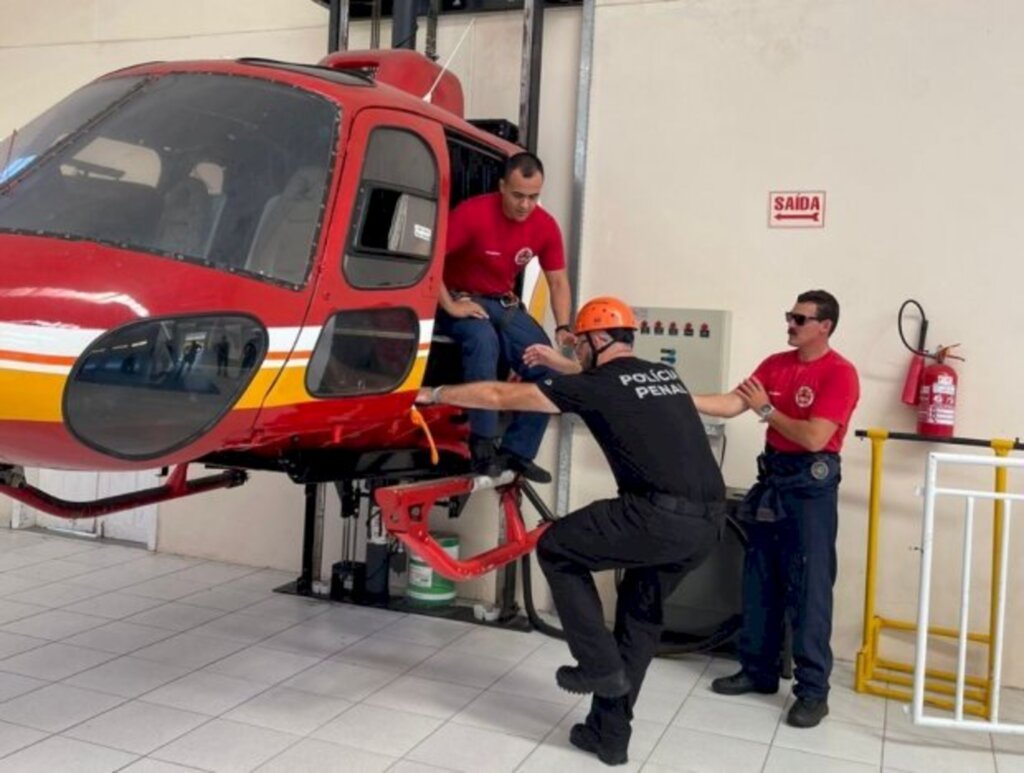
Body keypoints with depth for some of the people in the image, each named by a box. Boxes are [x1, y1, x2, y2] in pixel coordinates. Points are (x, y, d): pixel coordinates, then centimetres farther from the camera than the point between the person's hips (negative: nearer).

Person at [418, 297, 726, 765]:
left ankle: (599, 665, 13)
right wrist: (559, 364, 50)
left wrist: (436, 393, 21)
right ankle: (610, 734, 30)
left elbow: (499, 396, 8)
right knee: (641, 615, 23)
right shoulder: (664, 376, 22)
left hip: (659, 515, -8)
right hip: (710, 521, 8)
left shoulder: (595, 387, 2)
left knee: (556, 549, 14)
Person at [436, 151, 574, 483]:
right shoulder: (473, 213, -21)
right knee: (483, 340, -38)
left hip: (504, 304, 5)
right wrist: (450, 306, -25)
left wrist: (562, 327, -12)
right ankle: (483, 443, -29)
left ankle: (516, 450, -4)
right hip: (463, 299, -5)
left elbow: (558, 282, 3)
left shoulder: (545, 226, -6)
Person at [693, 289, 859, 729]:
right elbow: (732, 404, 0)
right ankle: (758, 670, 24)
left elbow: (814, 438, -19)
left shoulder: (840, 373, -12)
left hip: (811, 483, -7)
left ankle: (813, 690, 5)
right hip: (772, 476, 7)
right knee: (759, 580, 12)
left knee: (808, 586, -4)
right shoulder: (775, 364, 9)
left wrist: (766, 410, -10)